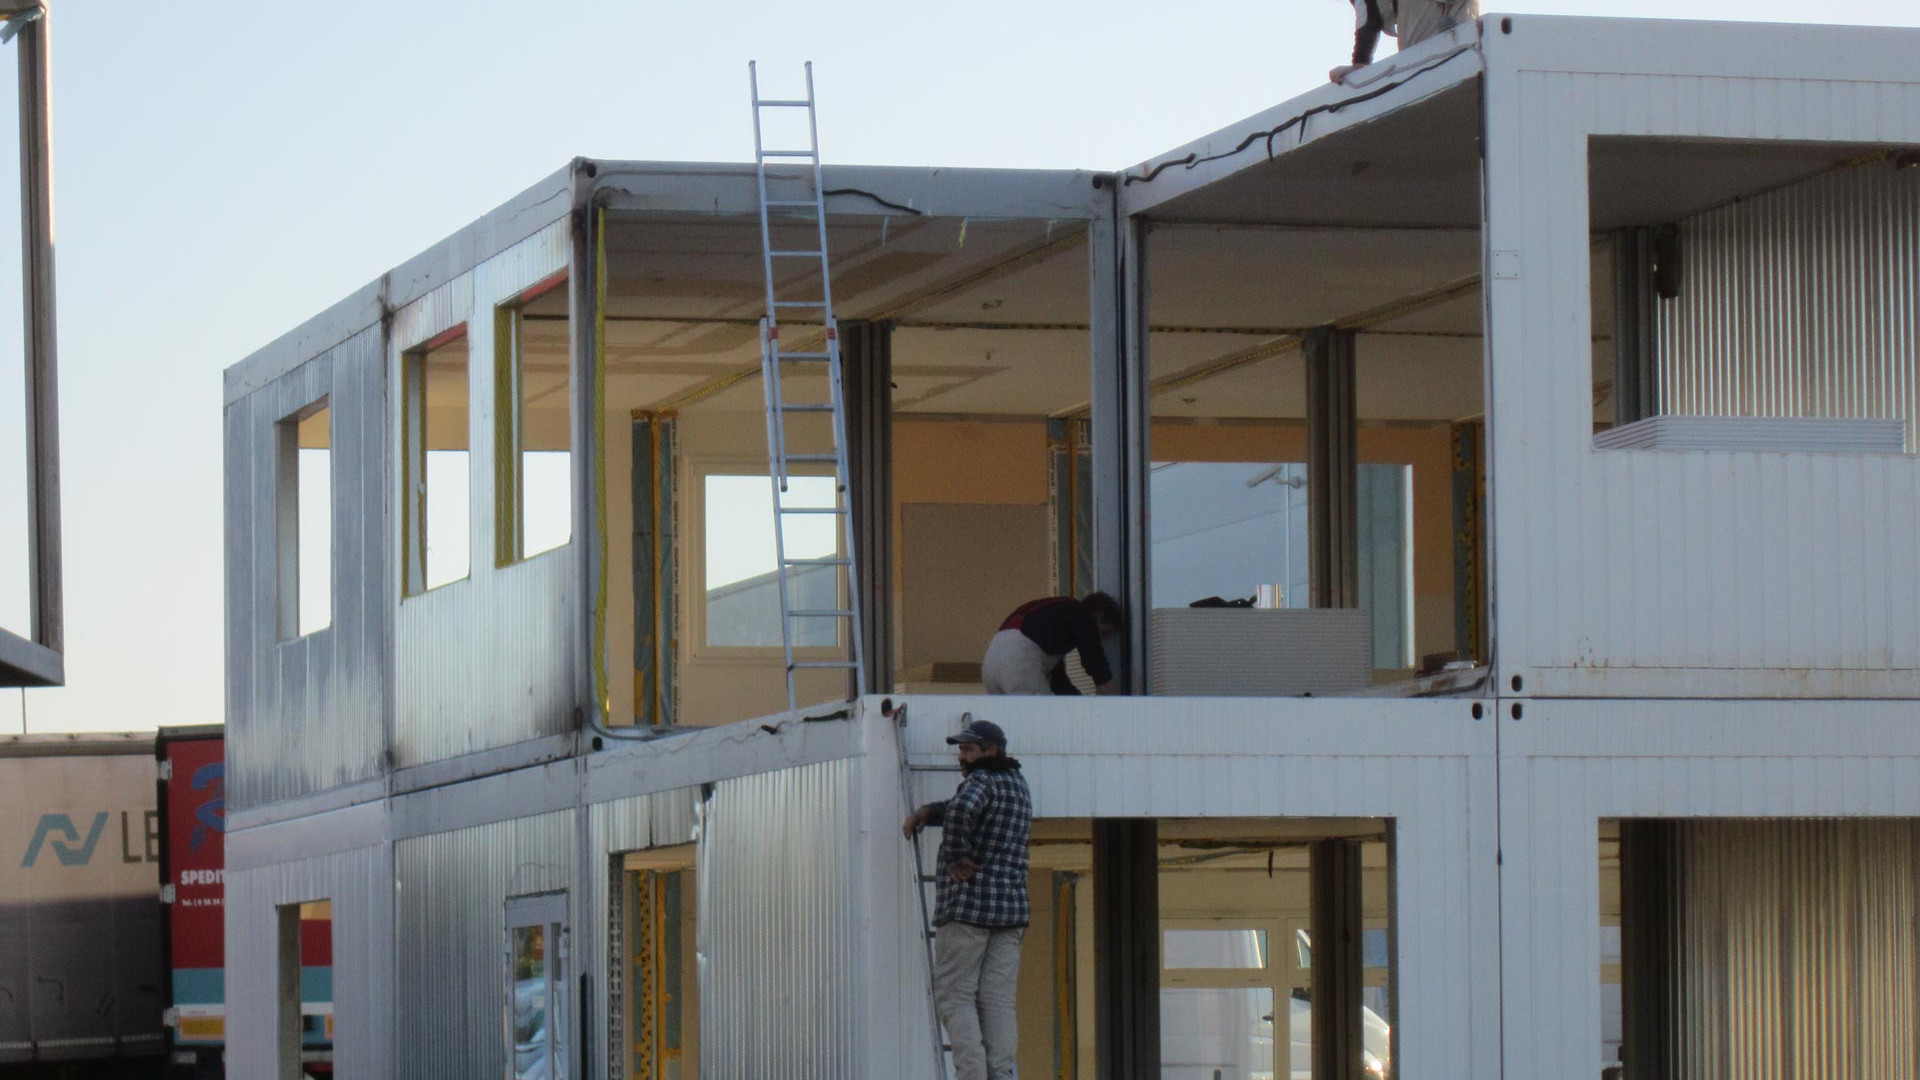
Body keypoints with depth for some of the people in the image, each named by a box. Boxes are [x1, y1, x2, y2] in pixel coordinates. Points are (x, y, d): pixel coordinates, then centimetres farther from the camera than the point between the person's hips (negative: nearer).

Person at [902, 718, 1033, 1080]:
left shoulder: (982, 781, -8)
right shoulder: (1016, 783, 19)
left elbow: (962, 809, -31)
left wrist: (958, 857, -18)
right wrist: (925, 812, 21)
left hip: (967, 904, -7)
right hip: (1012, 907, 7)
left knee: (954, 995, -4)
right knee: (998, 1000, 2)